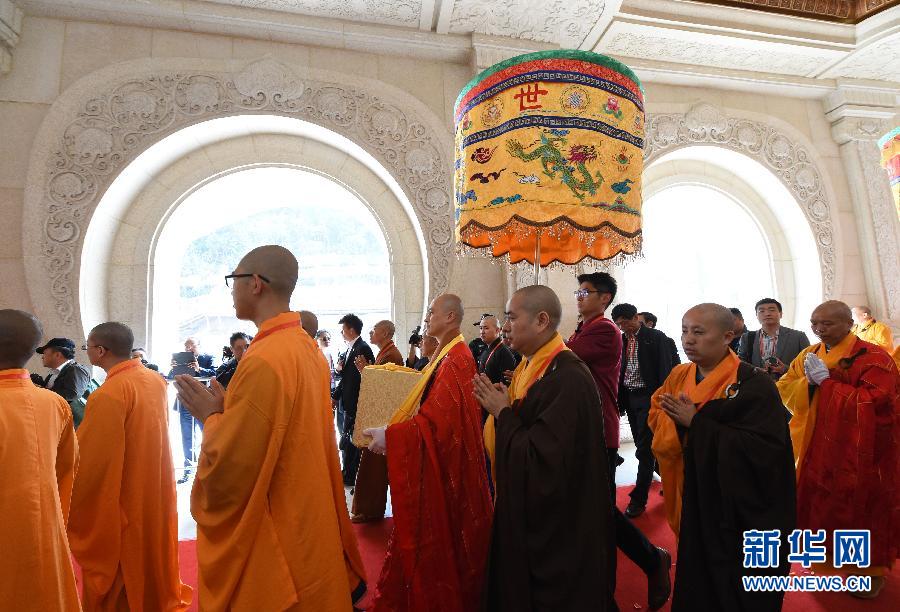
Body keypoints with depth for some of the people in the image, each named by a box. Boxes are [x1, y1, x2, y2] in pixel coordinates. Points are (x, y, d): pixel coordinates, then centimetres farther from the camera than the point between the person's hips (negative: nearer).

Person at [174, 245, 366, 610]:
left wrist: (211, 416, -8)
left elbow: (226, 470, -23)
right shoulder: (307, 347, 1)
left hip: (273, 545, -8)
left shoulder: (265, 358, -26)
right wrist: (225, 409, 4)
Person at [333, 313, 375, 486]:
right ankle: (347, 473, 30)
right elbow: (339, 377, 17)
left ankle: (350, 476, 16)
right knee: (346, 441, 17)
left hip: (354, 405, -9)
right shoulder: (347, 350, 13)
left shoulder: (363, 349, -16)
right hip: (343, 403, 9)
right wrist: (338, 369, -5)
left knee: (350, 441, 2)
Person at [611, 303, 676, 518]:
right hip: (629, 398, 6)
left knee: (645, 449, -5)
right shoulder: (622, 340, 9)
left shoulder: (656, 337, -7)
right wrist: (619, 400, 9)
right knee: (644, 447, 17)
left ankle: (638, 498, 3)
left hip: (648, 397, -6)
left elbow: (665, 370, -10)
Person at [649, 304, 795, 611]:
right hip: (694, 505, 5)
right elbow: (656, 416, 3)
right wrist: (675, 418, -19)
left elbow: (765, 447, -23)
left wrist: (696, 423, -22)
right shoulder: (678, 376, 2)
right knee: (696, 586, 18)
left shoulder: (754, 384, -16)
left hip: (741, 513, -5)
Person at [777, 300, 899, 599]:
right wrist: (807, 382, -17)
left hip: (857, 453, -5)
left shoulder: (873, 357, -12)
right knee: (818, 504, 14)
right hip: (813, 447, 5)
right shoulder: (807, 355, 5)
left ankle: (871, 568, 29)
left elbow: (873, 402, -23)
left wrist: (827, 381, -21)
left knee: (858, 509, 9)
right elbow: (784, 389, 1)